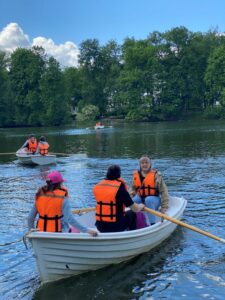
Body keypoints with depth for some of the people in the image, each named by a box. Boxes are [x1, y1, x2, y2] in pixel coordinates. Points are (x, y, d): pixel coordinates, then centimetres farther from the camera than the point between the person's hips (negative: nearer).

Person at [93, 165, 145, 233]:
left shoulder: (97, 187, 0)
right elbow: (135, 209, -10)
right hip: (116, 227, -5)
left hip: (100, 227, 5)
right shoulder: (120, 188, -14)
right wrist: (141, 206, 12)